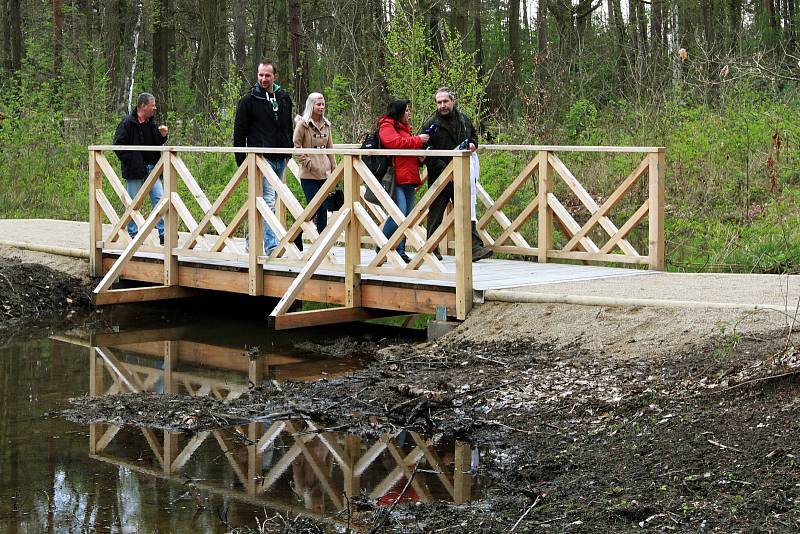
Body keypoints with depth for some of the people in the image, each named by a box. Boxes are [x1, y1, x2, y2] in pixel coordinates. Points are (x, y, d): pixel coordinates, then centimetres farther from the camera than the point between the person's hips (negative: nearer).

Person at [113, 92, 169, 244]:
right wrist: (130, 161, -14)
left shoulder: (152, 123, 12)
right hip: (135, 169, -6)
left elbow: (157, 144, 20)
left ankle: (163, 233, 2)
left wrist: (163, 136, 0)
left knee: (160, 199, -1)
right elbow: (118, 145, -11)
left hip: (152, 169, 6)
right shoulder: (128, 123, -9)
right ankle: (133, 235, 11)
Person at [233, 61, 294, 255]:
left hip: (280, 159, 6)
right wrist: (241, 161, -5)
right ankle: (271, 245, -17)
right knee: (268, 201, -14)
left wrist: (289, 153, 17)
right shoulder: (249, 100, -3)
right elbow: (239, 132, -1)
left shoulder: (284, 98, 12)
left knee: (271, 201, 11)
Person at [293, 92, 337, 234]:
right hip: (309, 174, -5)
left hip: (325, 173, 6)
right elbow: (296, 145, -7)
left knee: (324, 210, 4)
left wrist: (334, 167, 12)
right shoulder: (302, 124, -6)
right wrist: (306, 161, -12)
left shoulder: (326, 124, 11)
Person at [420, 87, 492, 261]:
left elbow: (473, 134, 28)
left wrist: (473, 144, 5)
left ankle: (475, 247, -2)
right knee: (436, 214, 6)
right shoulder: (431, 123, -7)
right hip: (439, 178, -3)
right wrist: (441, 167, -21)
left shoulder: (463, 120, 8)